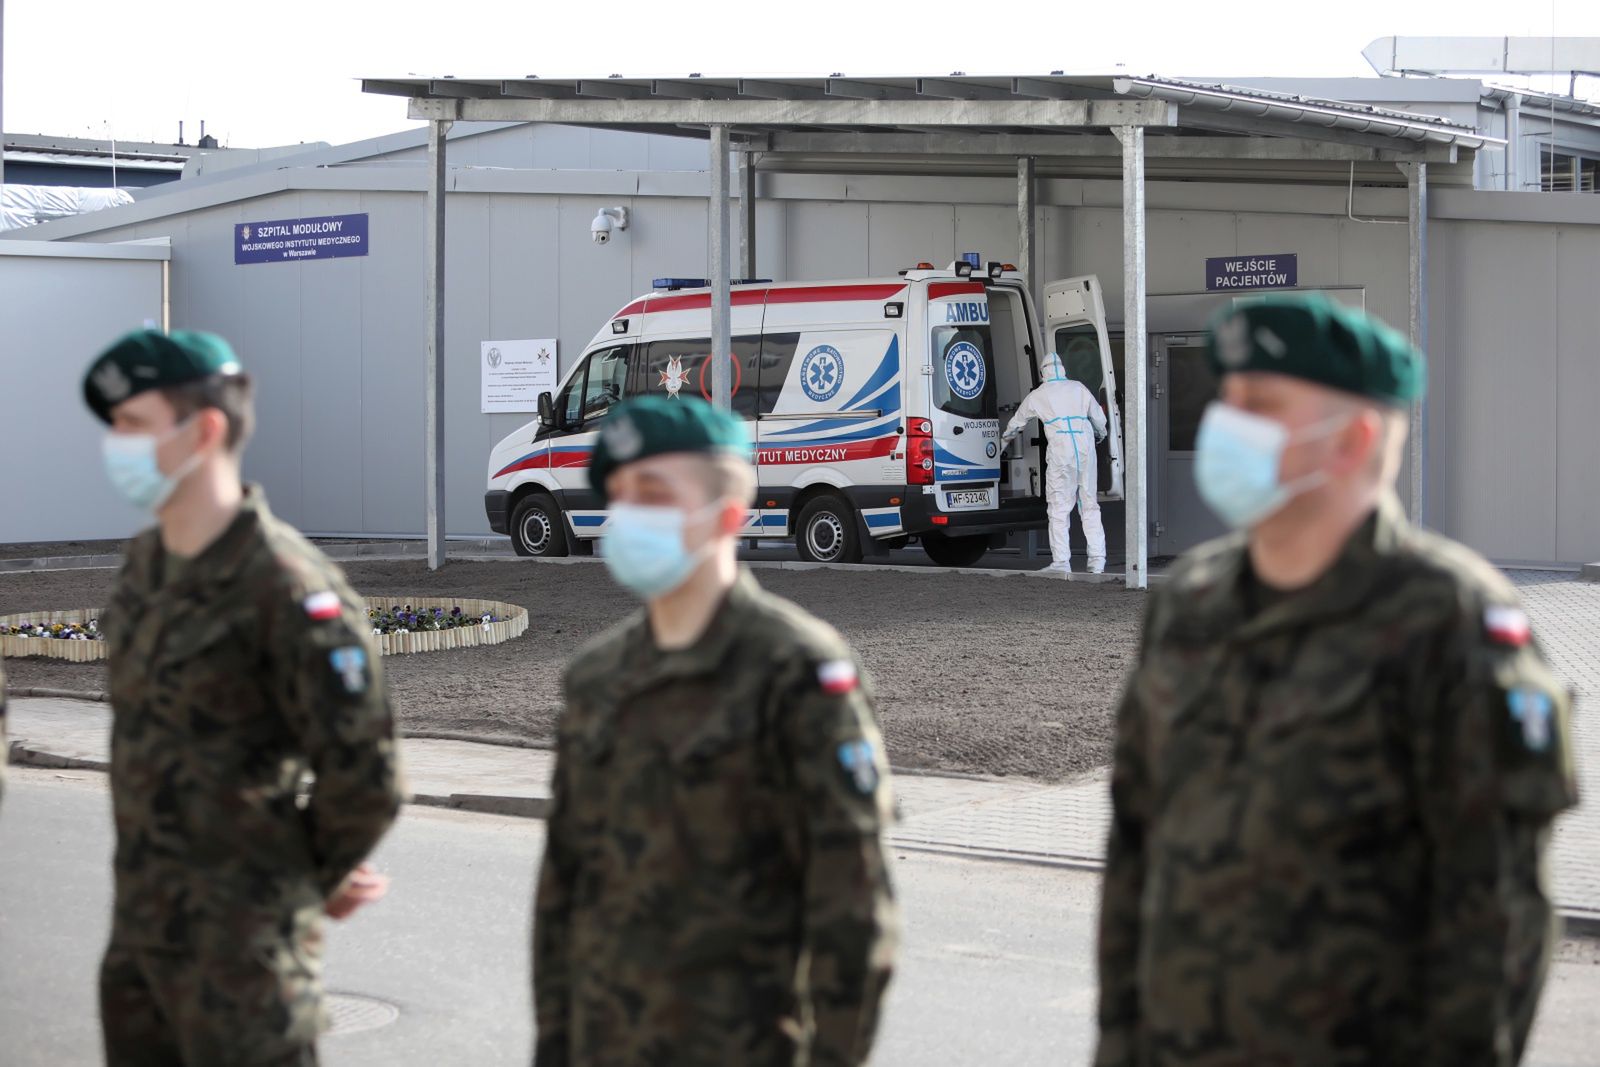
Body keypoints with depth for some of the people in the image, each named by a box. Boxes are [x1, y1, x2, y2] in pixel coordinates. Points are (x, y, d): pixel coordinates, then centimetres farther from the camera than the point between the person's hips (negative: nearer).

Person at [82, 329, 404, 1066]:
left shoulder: (286, 587, -18)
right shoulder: (148, 564, 8)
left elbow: (363, 778, -18)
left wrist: (307, 880, -1)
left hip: (239, 947, -8)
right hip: (140, 924, 8)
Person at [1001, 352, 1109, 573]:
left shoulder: (1038, 395, 10)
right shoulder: (1079, 388, 15)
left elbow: (1016, 423, 23)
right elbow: (1099, 418, 20)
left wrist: (1003, 442, 42)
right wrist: (1100, 435, 43)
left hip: (1060, 451, -3)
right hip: (1086, 450, 3)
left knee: (1059, 508, 0)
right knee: (1090, 507, 9)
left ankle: (1061, 562, -4)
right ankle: (1097, 560, 6)